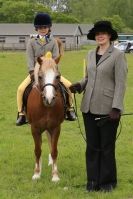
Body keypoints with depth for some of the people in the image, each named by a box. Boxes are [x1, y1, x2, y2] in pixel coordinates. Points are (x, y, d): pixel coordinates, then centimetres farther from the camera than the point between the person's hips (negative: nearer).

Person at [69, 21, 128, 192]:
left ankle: (108, 182, 17)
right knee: (92, 146, 10)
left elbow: (120, 84, -11)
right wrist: (79, 85, -2)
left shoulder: (118, 55, -7)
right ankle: (93, 181, 20)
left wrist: (116, 108, -18)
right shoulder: (90, 55, 11)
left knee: (107, 146, 4)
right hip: (89, 107, 6)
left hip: (107, 109, -6)